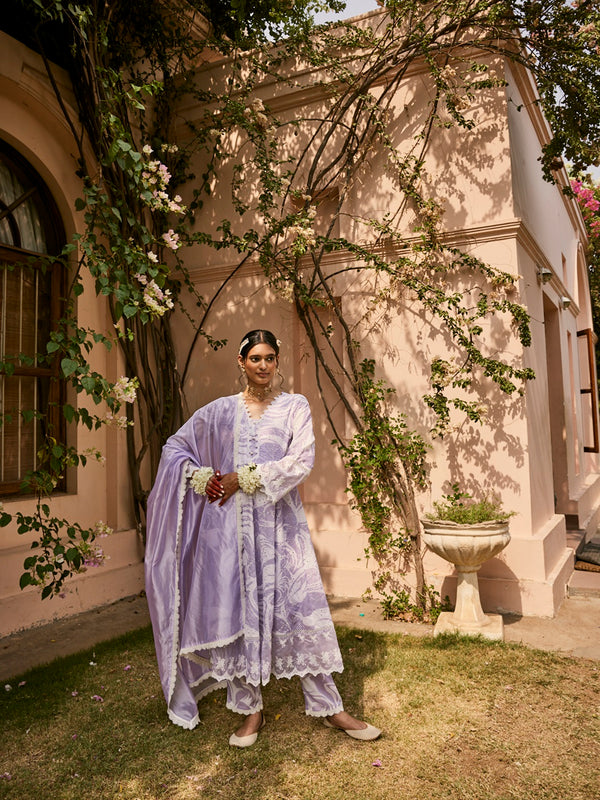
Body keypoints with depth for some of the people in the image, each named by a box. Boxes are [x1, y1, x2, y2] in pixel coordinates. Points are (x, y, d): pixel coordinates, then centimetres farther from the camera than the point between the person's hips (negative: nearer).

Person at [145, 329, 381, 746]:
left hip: (280, 522, -1)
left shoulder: (295, 406, 4)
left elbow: (302, 460, -10)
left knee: (303, 607, 1)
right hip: (232, 525, 2)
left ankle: (330, 706, 15)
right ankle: (252, 709, 21)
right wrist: (203, 478, -3)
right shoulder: (220, 411, 8)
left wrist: (244, 479, -12)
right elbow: (175, 447, 15)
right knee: (240, 609, 5)